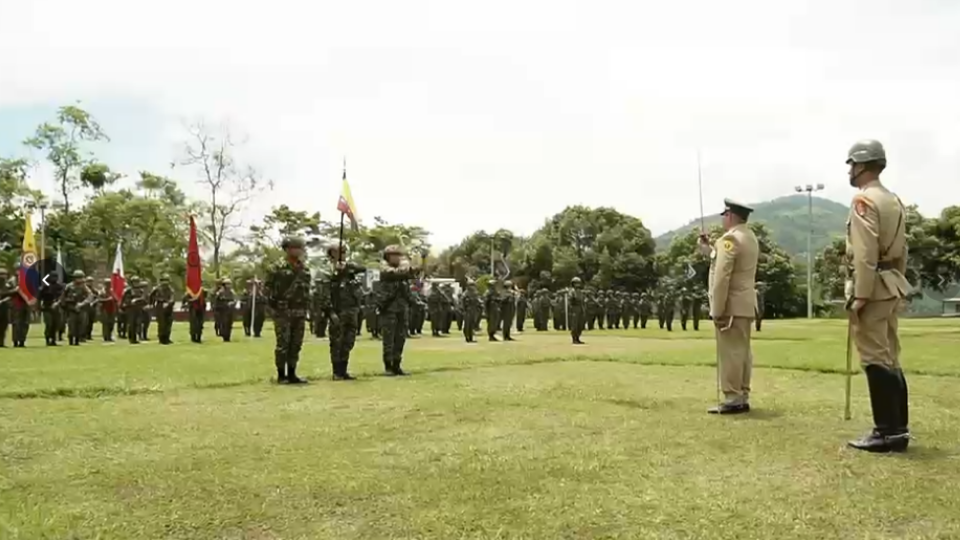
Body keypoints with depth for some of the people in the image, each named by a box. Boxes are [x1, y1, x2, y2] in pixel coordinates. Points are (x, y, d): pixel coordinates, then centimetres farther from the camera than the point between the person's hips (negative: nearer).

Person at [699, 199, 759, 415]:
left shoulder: (730, 238, -15)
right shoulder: (750, 237, 16)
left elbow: (722, 277, -20)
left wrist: (717, 310, -20)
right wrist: (709, 249, 16)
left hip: (731, 305, -10)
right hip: (745, 304, 10)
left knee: (730, 352, -6)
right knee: (742, 351, 11)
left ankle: (732, 400, -4)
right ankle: (742, 398, 16)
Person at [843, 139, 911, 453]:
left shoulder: (864, 200, -12)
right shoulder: (894, 200, 17)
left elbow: (865, 253, -19)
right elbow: (902, 251, 17)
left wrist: (860, 295, -20)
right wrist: (897, 285, 21)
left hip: (873, 288, -10)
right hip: (892, 287, 10)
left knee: (875, 360, -6)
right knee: (889, 359, 12)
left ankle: (887, 432, -3)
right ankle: (898, 429, 17)